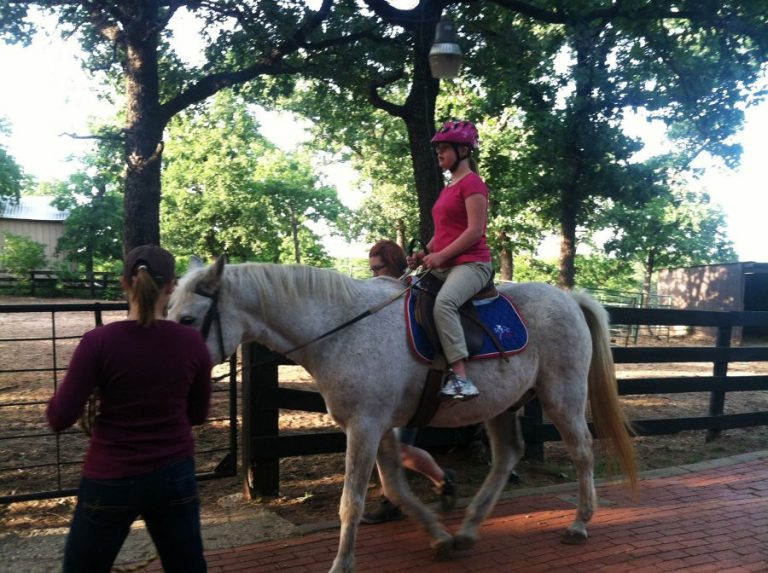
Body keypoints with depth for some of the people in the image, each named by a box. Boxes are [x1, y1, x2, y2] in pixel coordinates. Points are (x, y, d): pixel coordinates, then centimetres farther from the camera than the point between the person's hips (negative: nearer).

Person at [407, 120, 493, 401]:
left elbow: (475, 230, -16)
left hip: (471, 263, -10)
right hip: (445, 266, 10)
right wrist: (425, 253, 6)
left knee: (443, 302, -37)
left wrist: (440, 256, -17)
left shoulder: (472, 183, -6)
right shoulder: (448, 189, 22)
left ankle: (460, 378, -38)